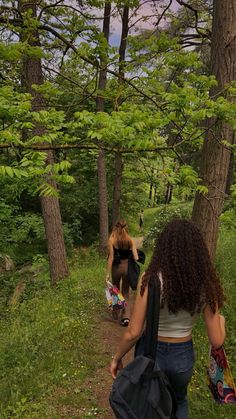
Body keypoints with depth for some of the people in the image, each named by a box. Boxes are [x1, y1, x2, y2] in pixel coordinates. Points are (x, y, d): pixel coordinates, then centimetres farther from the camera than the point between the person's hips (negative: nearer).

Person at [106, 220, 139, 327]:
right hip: (127, 266, 1)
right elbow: (136, 257, -12)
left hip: (116, 267, -1)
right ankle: (126, 316, 4)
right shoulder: (130, 240, -6)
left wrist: (108, 273, -7)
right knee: (126, 292, 15)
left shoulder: (112, 240, -10)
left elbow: (111, 258, -12)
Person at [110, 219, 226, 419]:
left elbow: (133, 333, -21)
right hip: (183, 356, 2)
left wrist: (117, 357, -2)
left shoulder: (151, 280, -26)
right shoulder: (206, 285, -17)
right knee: (179, 401, 34)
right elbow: (216, 341, -11)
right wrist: (221, 320, 10)